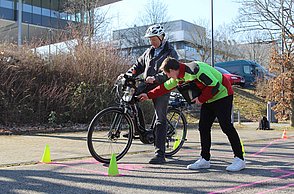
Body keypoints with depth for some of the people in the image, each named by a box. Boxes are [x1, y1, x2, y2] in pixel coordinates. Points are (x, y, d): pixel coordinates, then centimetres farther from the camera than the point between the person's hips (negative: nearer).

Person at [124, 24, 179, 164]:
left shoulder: (170, 52, -3)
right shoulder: (149, 51, 17)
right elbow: (139, 65, 22)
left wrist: (155, 78, -30)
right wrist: (128, 74, 5)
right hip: (147, 87, 7)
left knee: (160, 120, -8)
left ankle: (160, 154, -6)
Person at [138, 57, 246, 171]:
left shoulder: (194, 69, -26)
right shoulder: (179, 77, 5)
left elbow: (214, 85, -27)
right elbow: (165, 87, 20)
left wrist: (201, 99, -17)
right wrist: (149, 95, 22)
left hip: (222, 95, -9)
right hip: (208, 100, 9)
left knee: (226, 126, -12)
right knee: (203, 127, 5)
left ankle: (239, 159, -5)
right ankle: (205, 159, 12)